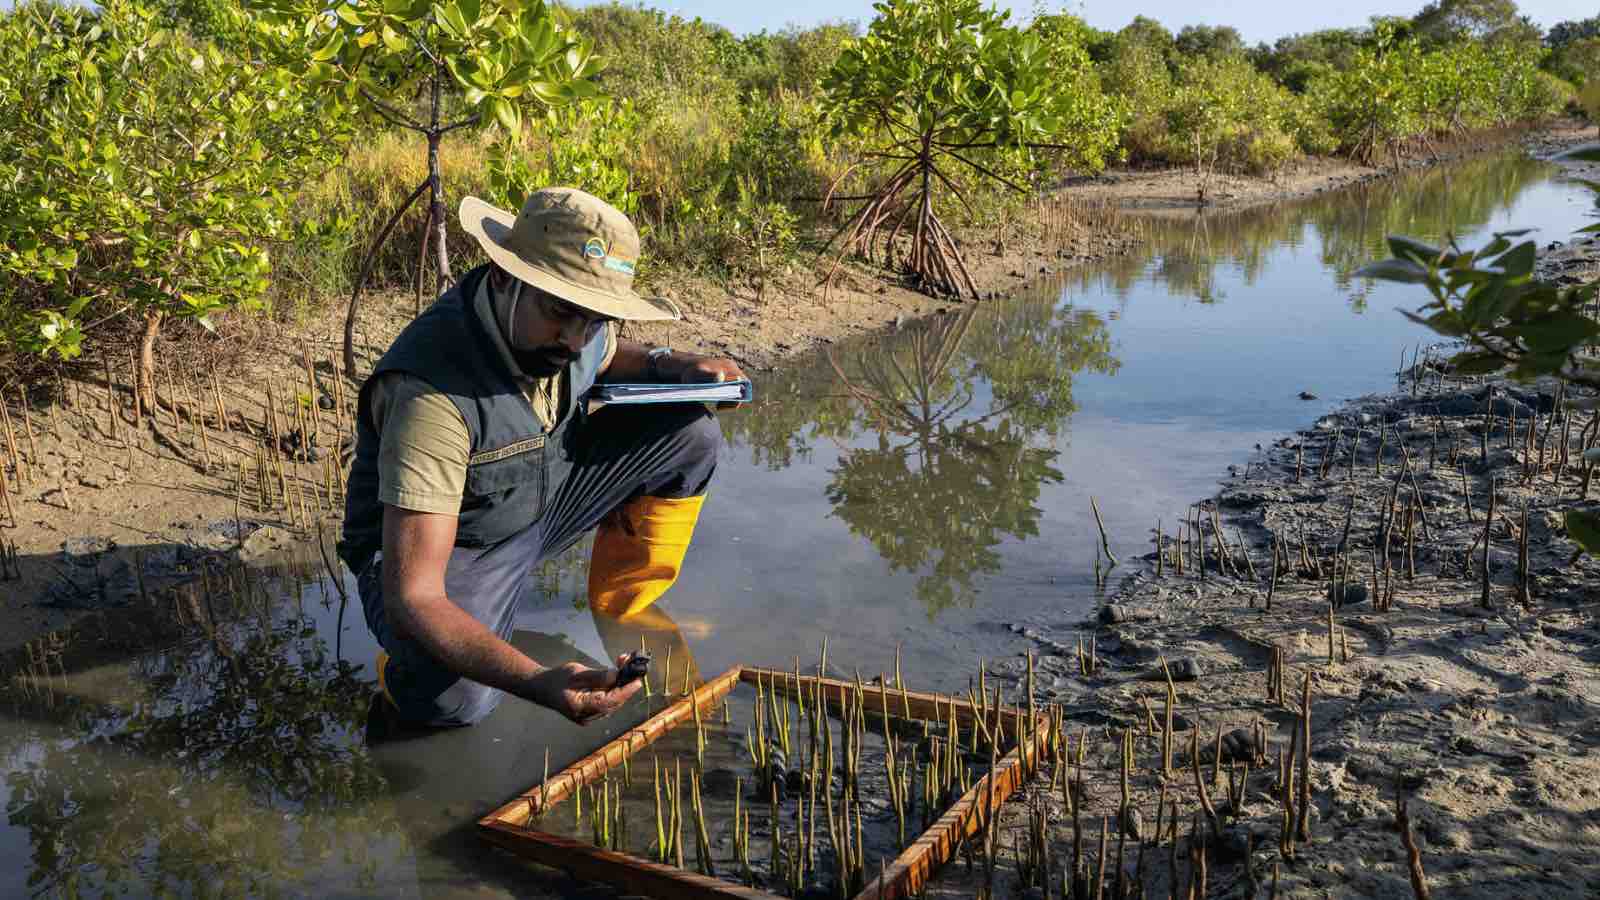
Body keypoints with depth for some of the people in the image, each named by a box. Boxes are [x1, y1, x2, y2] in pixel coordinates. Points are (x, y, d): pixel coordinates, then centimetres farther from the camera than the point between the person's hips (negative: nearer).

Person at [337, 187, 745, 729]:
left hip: (542, 498, 7)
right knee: (452, 698, -36)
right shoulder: (431, 391, -38)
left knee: (691, 432, -6)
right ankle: (409, 660, 2)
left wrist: (670, 366, -8)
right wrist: (538, 683, -53)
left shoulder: (561, 324, -16)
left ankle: (624, 612, 12)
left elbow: (605, 361, 15)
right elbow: (411, 598, -40)